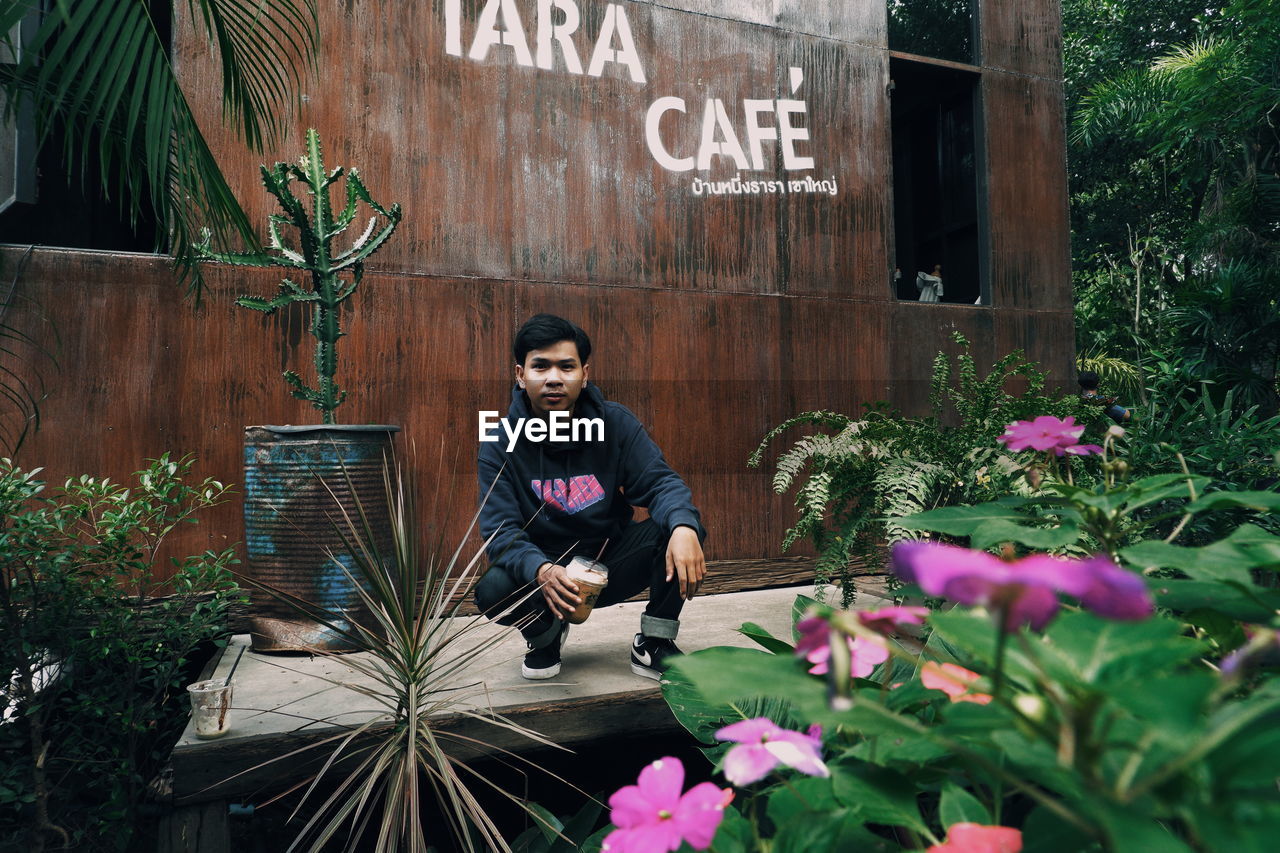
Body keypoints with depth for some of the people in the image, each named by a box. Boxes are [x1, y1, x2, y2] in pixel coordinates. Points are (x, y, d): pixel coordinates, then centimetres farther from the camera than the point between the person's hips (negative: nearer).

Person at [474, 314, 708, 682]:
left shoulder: (616, 423, -7)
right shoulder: (501, 442, -12)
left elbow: (660, 482, -16)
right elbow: (501, 529, -20)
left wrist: (684, 527, -40)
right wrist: (540, 570, -42)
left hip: (613, 562, 2)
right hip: (544, 568, -1)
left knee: (679, 525, -24)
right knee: (493, 589, -32)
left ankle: (653, 644, -3)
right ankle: (546, 635, 5)